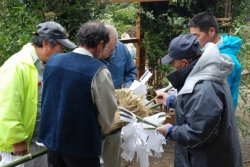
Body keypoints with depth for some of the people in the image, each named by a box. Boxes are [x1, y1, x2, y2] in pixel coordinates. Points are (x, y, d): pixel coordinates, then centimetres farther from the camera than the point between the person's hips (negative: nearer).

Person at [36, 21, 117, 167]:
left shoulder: (53, 61, 0)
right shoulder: (98, 71, -18)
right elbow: (107, 114, -9)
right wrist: (100, 133, 12)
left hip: (52, 139, 6)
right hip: (81, 146, -6)